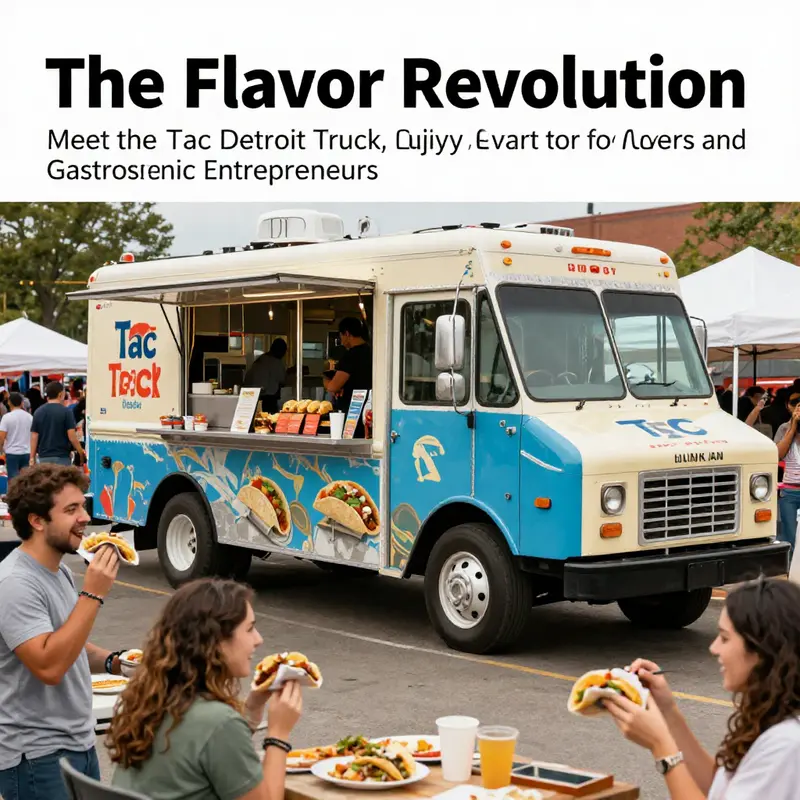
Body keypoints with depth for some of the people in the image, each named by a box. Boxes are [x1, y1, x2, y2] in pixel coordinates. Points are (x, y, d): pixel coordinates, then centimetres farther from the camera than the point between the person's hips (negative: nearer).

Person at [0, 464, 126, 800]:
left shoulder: (59, 570, 8)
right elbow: (48, 666, -28)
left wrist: (109, 661, 1)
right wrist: (93, 594, -27)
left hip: (79, 744, 9)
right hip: (37, 757, -9)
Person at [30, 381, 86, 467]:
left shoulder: (38, 412, 4)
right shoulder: (66, 412, -7)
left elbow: (34, 437, 4)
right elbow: (72, 437, -11)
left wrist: (32, 458, 8)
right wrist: (81, 452, 2)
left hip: (44, 457, 4)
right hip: (62, 457, -4)